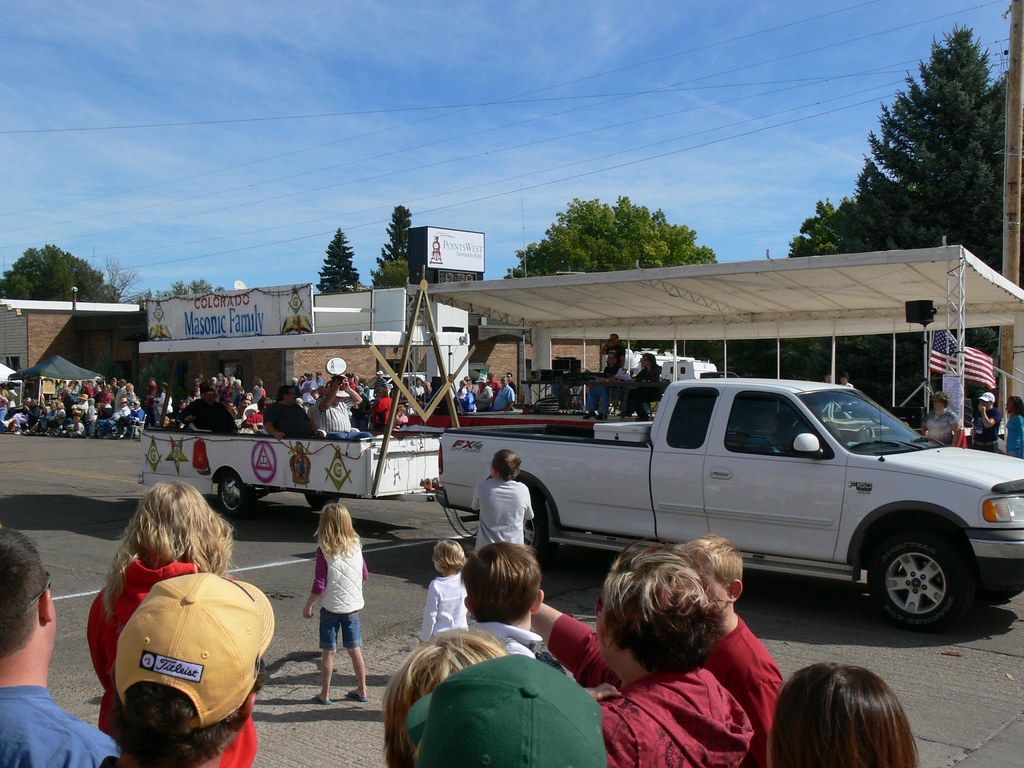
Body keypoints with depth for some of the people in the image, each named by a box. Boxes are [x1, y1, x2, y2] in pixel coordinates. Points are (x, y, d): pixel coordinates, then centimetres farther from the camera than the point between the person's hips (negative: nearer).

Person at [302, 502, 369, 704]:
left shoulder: (324, 549, -16)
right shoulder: (356, 545, -3)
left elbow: (319, 584, -15)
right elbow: (364, 574, 9)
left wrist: (308, 606, -3)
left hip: (331, 606, -4)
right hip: (353, 605, 4)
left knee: (329, 651, 6)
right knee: (355, 649, 13)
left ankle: (325, 694, 15)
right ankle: (362, 691, 21)